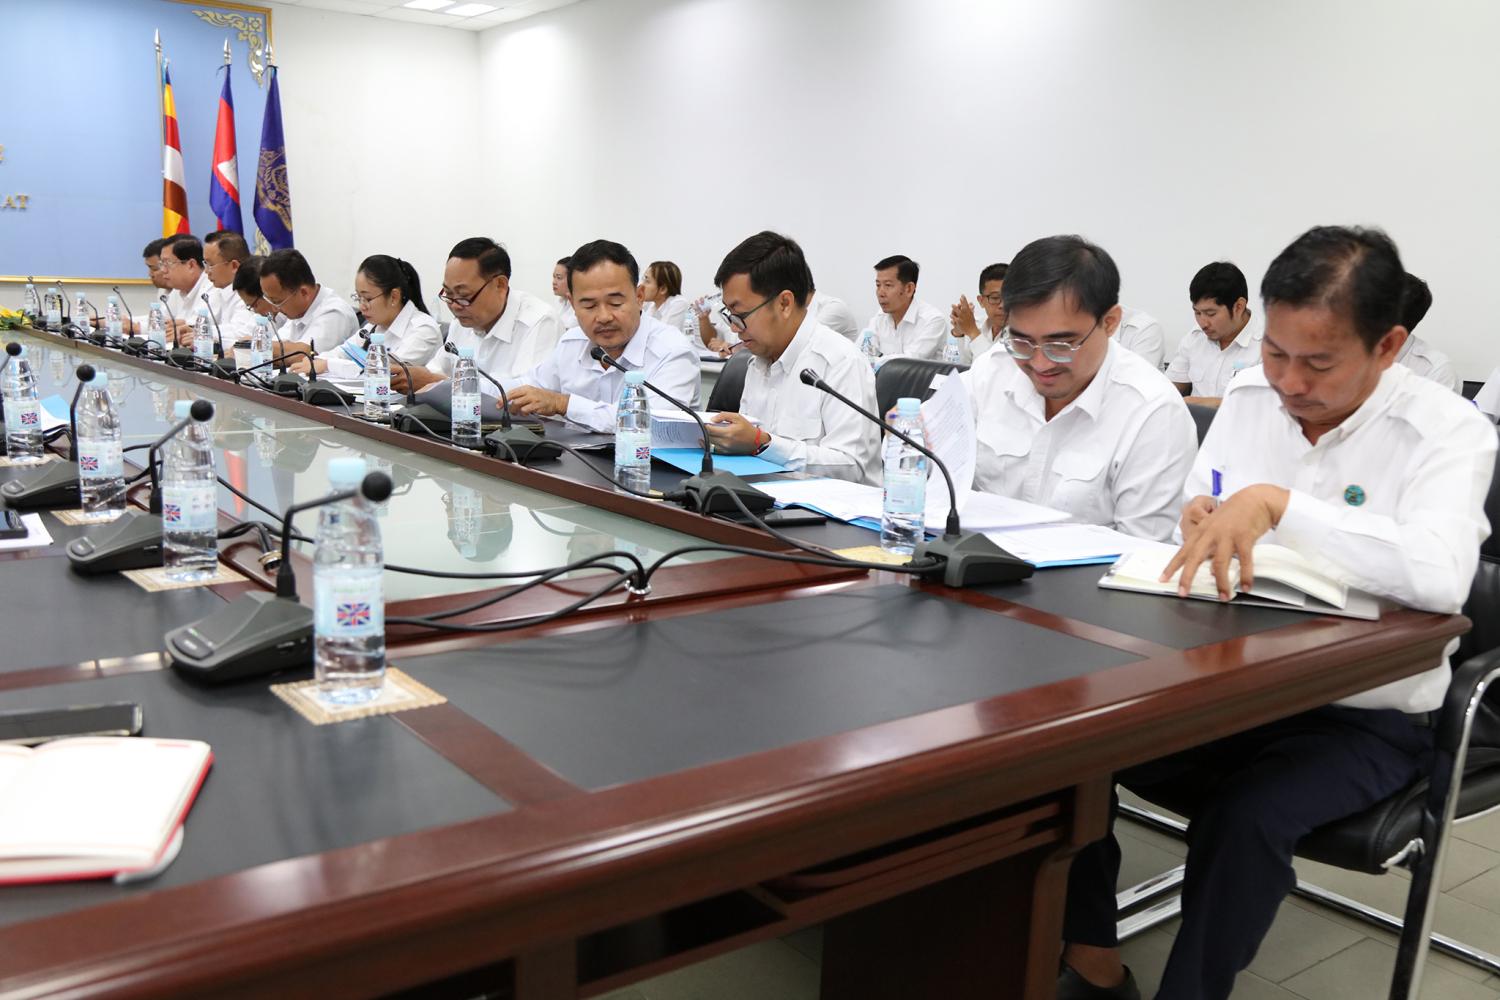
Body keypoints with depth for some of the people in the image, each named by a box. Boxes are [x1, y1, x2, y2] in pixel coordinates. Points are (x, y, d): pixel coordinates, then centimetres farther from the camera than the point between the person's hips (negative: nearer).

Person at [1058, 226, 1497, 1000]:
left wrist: (1276, 504, -36)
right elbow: (1195, 533, 10)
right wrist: (1199, 526, -15)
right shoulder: (1248, 396, 3)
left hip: (1364, 716, -5)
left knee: (1244, 819, -32)